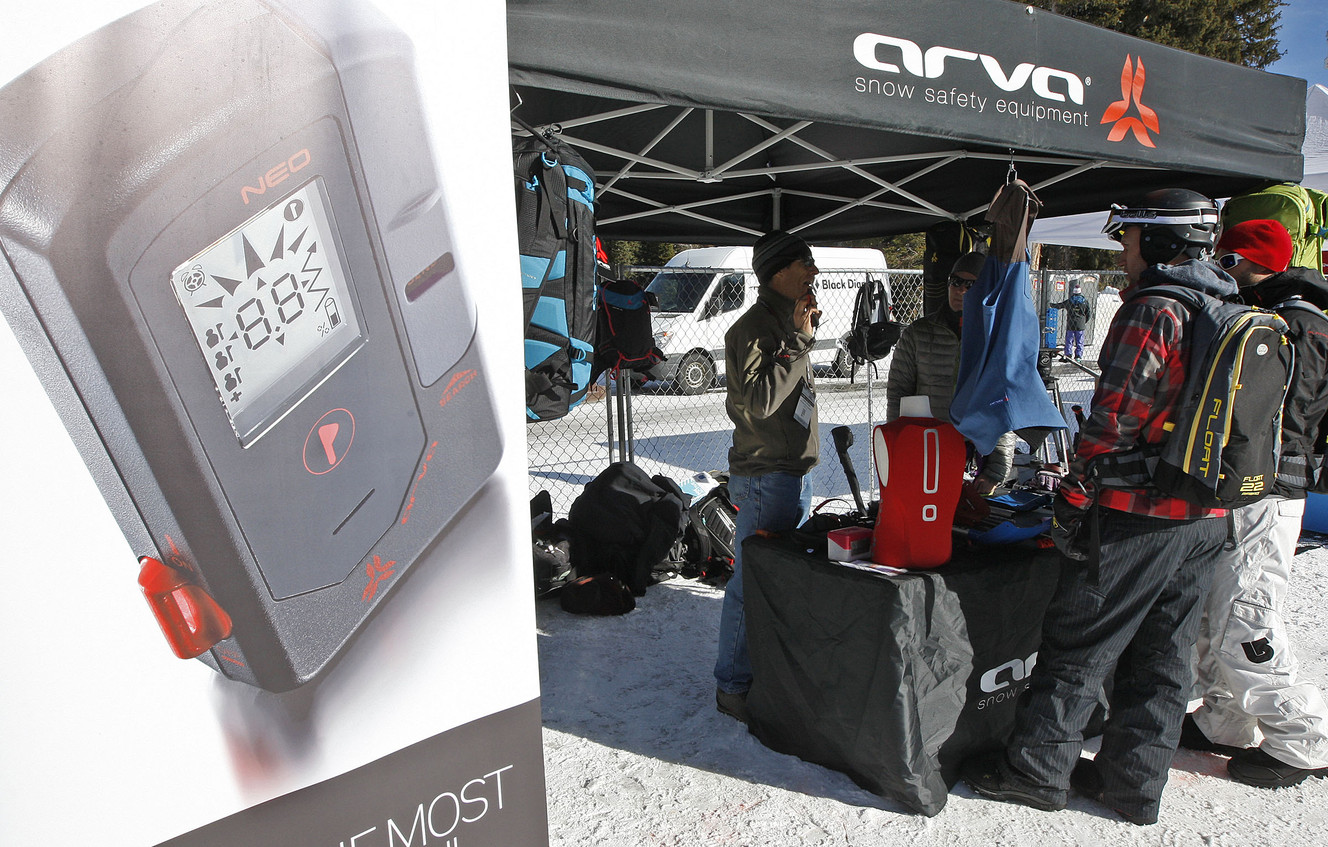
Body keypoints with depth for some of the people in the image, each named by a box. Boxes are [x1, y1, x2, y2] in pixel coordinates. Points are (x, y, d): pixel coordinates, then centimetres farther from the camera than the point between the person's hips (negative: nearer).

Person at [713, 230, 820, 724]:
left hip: (793, 471, 11)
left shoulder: (786, 323, 17)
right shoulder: (754, 327, -15)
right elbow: (761, 399, -27)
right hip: (766, 476, -10)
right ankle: (733, 688, 11)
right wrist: (800, 339, -23)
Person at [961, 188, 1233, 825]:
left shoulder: (1154, 311, -15)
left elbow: (1115, 418, -19)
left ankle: (1036, 769, 14)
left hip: (1136, 515, -9)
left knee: (1079, 646, 2)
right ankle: (1135, 782, 26)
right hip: (1207, 518, 9)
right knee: (1162, 657, 15)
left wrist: (1074, 495, -12)